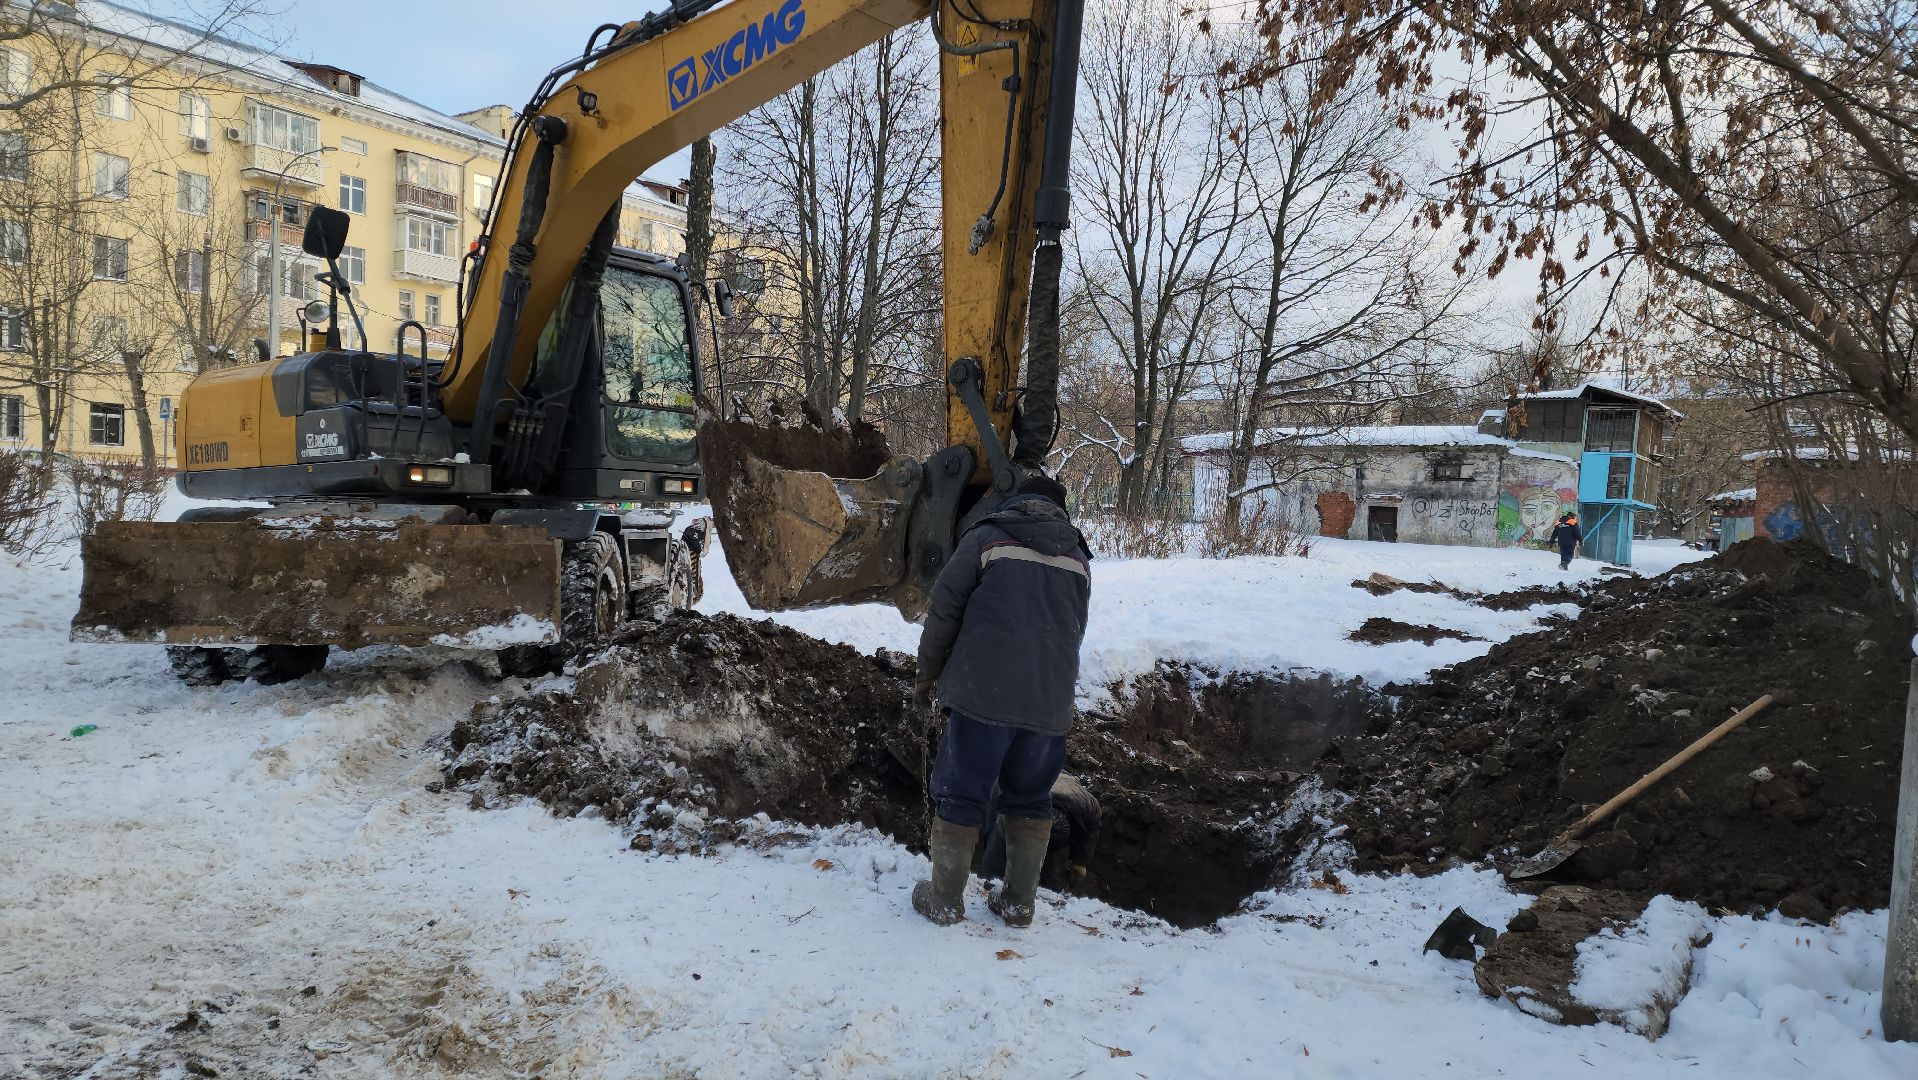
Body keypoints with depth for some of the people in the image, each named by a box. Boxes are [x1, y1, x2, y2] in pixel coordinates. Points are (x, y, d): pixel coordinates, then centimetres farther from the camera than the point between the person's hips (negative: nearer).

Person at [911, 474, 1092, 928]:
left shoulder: (986, 537, 3)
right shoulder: (1078, 558, 16)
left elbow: (943, 610, -1)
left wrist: (927, 673, 10)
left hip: (983, 691, -4)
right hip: (1050, 702, 4)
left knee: (960, 793, 7)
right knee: (1030, 800, 16)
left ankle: (945, 899, 14)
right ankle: (1018, 902, 20)